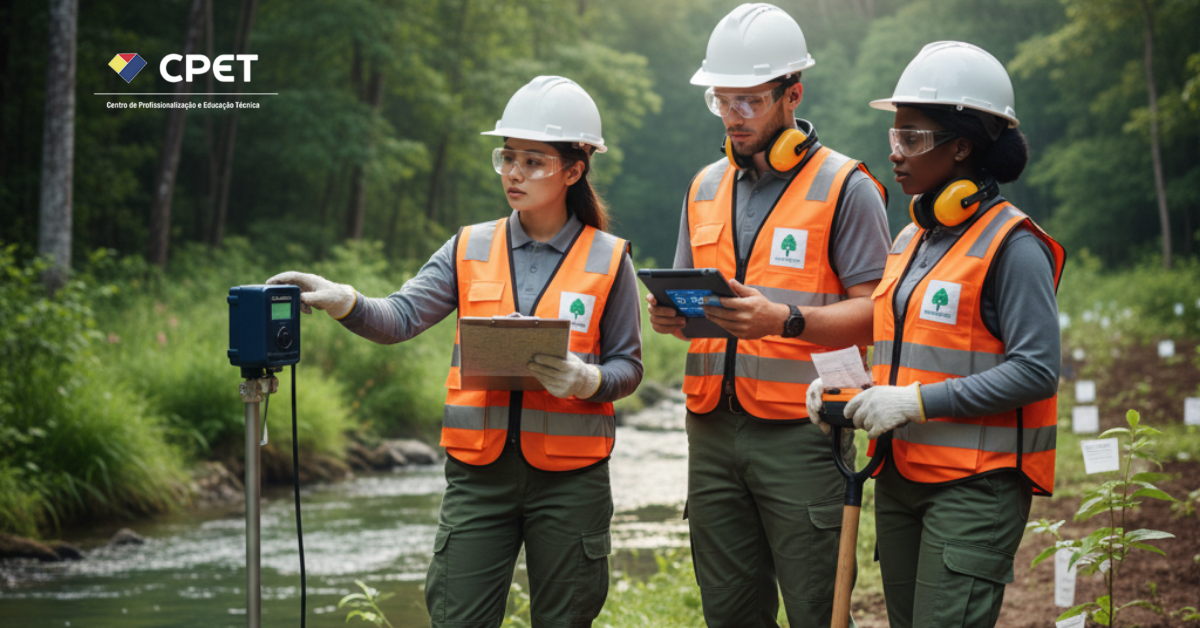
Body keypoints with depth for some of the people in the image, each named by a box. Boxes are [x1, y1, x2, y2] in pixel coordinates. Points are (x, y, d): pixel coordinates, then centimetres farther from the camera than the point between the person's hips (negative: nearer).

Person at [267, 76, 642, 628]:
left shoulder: (607, 260, 2)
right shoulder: (470, 250, 8)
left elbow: (627, 365, 5)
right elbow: (403, 317, -5)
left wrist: (586, 380, -17)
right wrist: (345, 303, -25)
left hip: (568, 476, -1)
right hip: (479, 468, 1)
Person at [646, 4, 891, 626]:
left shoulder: (845, 188, -2)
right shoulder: (706, 189, 17)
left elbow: (875, 311, -8)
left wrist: (785, 321, -23)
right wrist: (671, 315, -1)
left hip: (799, 434, -6)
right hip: (712, 429, 6)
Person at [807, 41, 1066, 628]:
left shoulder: (1011, 244, -10)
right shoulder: (910, 240, 15)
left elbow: (1036, 371, -17)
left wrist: (919, 401, -20)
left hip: (977, 485, -8)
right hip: (901, 477, 8)